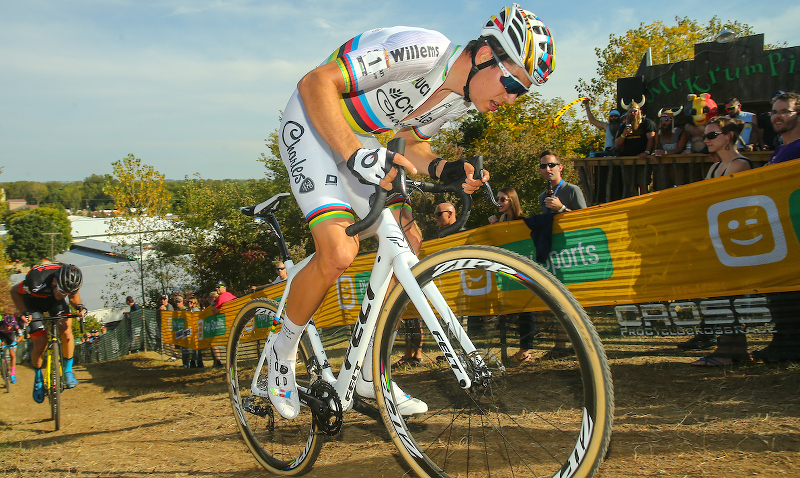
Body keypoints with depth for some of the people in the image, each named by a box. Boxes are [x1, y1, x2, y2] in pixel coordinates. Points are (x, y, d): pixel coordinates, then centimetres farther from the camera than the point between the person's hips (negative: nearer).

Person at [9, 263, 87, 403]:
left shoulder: (71, 282, -29)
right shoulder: (37, 281, -40)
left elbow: (73, 295, -3)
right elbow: (15, 292, -18)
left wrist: (79, 306, -23)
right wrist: (23, 312, -28)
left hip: (55, 302, 2)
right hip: (33, 302, -2)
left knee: (66, 331, -23)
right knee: (40, 345, -10)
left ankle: (68, 371, -3)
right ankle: (38, 378, 18)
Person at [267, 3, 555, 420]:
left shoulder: (461, 97, -3)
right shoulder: (422, 50, -29)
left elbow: (412, 144, 9)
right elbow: (316, 83, -29)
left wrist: (446, 171, -13)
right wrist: (359, 156, -39)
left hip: (361, 142, 9)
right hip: (312, 125, -8)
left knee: (407, 243, 0)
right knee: (339, 252, -25)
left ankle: (370, 373, 13)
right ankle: (284, 348, 4)